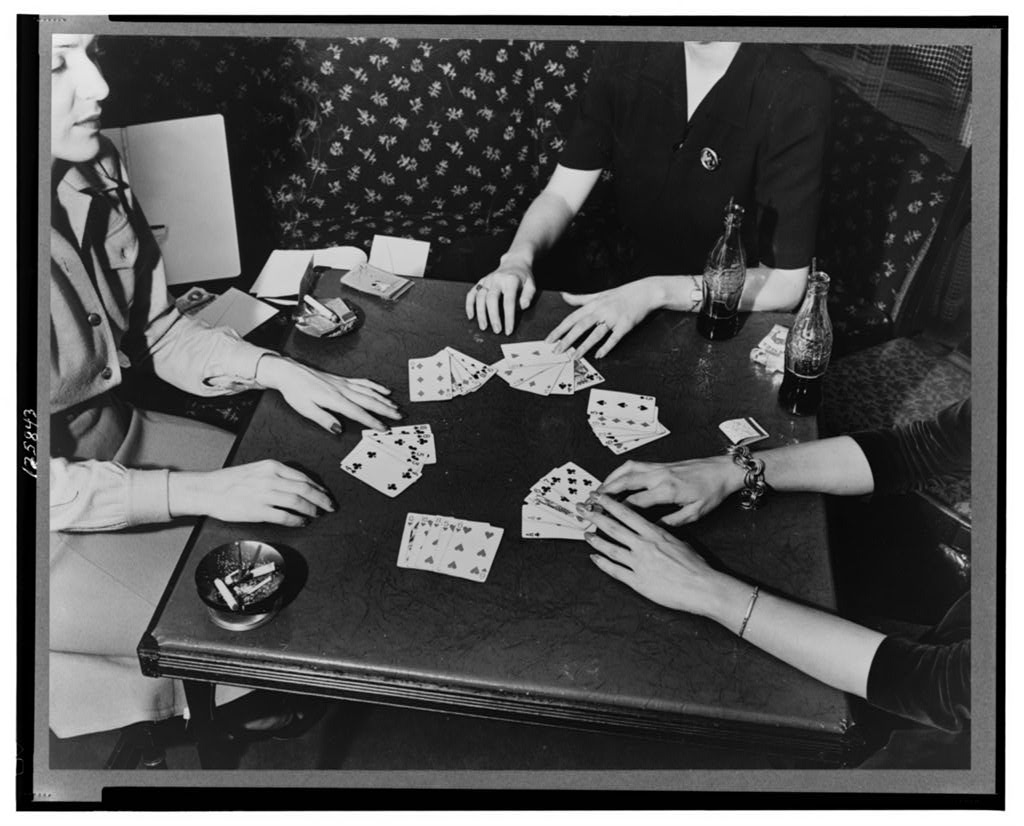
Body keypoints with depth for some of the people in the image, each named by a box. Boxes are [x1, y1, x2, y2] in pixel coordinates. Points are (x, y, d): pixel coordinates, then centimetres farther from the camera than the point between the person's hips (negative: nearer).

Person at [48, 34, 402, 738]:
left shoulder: (94, 168, -7)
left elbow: (159, 330, 4)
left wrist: (280, 371, -10)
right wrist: (201, 492, -29)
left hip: (118, 434, 7)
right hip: (62, 519, -7)